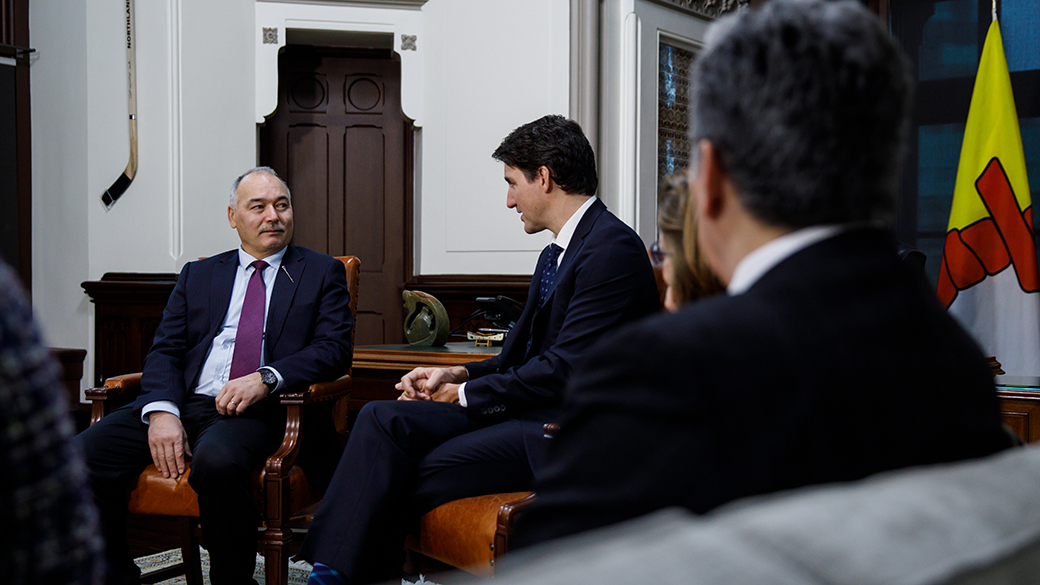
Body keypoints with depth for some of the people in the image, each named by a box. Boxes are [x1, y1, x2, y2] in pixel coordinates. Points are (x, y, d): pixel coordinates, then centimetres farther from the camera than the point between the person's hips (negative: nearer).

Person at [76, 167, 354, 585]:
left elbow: (334, 350, 1)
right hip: (185, 403, 4)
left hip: (258, 410, -4)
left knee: (217, 461, -38)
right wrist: (161, 411, -9)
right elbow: (164, 352, 12)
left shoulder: (322, 273, 14)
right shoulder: (197, 276, 22)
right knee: (82, 455, -20)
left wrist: (266, 378, -16)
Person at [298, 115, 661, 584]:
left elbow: (564, 371, -18)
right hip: (529, 410, 9)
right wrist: (459, 374, 4)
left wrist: (467, 395, -8)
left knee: (416, 473, -19)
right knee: (383, 418, -10)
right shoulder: (555, 254, 19)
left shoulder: (613, 247, -13)